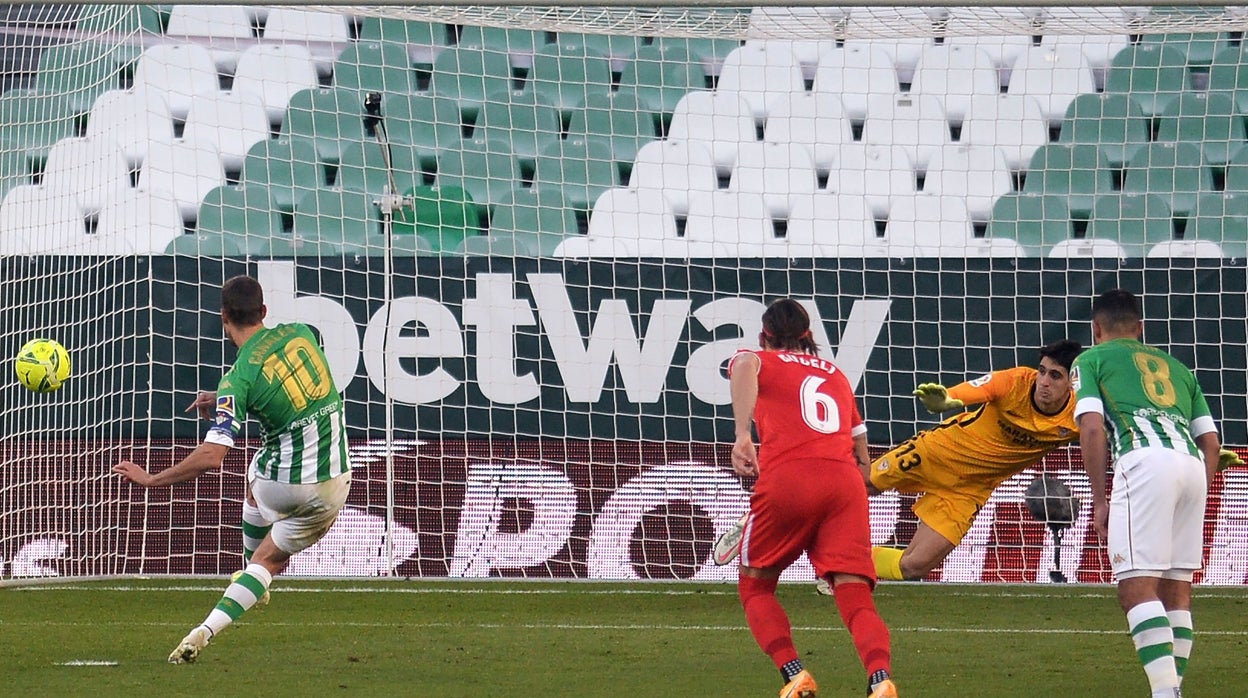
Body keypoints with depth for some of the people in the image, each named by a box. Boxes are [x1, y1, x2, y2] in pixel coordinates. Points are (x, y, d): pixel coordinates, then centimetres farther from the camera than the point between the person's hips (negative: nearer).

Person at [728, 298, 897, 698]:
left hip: (786, 478, -3)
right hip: (846, 483, 3)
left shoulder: (762, 362, 19)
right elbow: (863, 458, 30)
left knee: (754, 586, 17)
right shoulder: (836, 375, 31)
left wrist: (742, 434, -21)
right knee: (857, 601, -7)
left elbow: (744, 364, -10)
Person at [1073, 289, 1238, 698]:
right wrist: (1193, 506, 29)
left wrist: (1099, 500, 5)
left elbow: (1092, 429, 3)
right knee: (1176, 588, 13)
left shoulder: (1092, 360, 19)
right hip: (1193, 465, 5)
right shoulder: (1177, 368, 33)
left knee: (1137, 588, -10)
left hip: (1145, 462, -5)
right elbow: (1211, 444, 25)